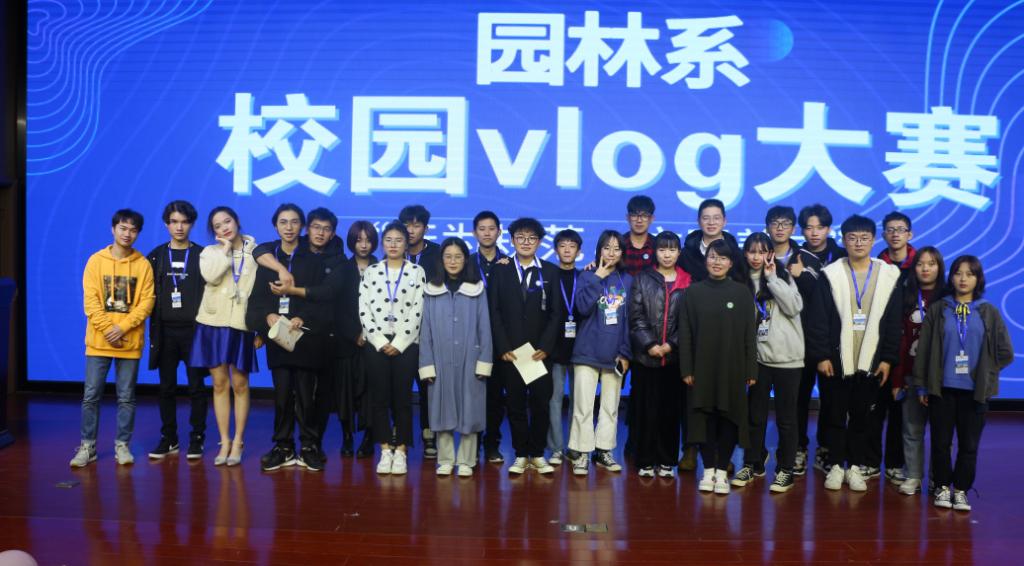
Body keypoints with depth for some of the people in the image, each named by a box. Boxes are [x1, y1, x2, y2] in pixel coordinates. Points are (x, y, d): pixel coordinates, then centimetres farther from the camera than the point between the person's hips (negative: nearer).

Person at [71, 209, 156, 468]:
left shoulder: (143, 265, 3)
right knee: (91, 396, 2)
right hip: (99, 340, 0)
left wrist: (122, 327, -13)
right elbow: (90, 300, -2)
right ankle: (87, 446, 13)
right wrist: (107, 328, -12)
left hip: (130, 341, 0)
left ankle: (122, 445, 15)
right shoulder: (96, 261, 3)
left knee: (126, 397, 5)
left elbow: (146, 301, -2)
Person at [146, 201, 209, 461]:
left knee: (196, 386, 1)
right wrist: (154, 327, 0)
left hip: (194, 329, -2)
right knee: (166, 387, 7)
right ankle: (168, 439, 16)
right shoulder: (156, 256, 9)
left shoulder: (202, 255, 3)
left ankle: (197, 439, 10)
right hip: (165, 331, 2)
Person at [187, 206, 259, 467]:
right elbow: (211, 276, -14)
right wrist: (226, 249, -7)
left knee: (239, 384, 1)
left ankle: (237, 441, 11)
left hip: (241, 324, -2)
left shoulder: (254, 252, 4)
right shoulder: (210, 252, 8)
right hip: (214, 323, 2)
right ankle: (224, 441, 13)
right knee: (220, 384, 5)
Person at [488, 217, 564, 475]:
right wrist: (503, 348, -7)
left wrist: (545, 347, -8)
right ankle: (521, 455, 13)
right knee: (515, 404, 4)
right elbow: (494, 312, 1)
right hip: (509, 352, 0)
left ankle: (537, 454, 14)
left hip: (540, 351, 0)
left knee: (541, 402, 1)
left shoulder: (550, 272, 6)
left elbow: (556, 313, 2)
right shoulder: (500, 271, 6)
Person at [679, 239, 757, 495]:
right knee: (704, 418, 4)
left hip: (732, 367, 0)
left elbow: (749, 333, 1)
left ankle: (722, 471, 14)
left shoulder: (742, 292, 2)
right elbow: (685, 333, 1)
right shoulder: (694, 291, 3)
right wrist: (686, 368, -4)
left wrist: (751, 369, -3)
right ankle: (708, 470, 16)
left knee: (729, 418, 4)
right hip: (702, 367, 0)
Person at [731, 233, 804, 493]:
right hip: (758, 357, 2)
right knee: (755, 415, 10)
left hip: (786, 357, -2)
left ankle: (786, 469, 15)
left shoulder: (782, 276, 0)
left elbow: (794, 307, -14)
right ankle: (752, 464, 24)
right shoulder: (742, 281, 6)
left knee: (786, 416, 5)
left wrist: (772, 278, -13)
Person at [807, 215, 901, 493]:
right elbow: (819, 320, -4)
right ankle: (836, 465, 19)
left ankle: (855, 466, 20)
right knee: (836, 415, 7)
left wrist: (888, 359, -1)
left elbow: (894, 323, 3)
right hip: (837, 360, -1)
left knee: (861, 416, 9)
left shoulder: (889, 276, 3)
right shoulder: (831, 275, -2)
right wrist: (821, 356, -8)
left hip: (871, 362, 1)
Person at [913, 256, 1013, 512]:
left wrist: (984, 373, 2)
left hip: (975, 391, 0)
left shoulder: (989, 313, 1)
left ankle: (961, 490, 20)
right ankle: (942, 487, 22)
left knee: (969, 445, 6)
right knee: (941, 442, 7)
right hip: (942, 389, 0)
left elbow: (1005, 352, 5)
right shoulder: (938, 310, 0)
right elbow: (923, 348, 0)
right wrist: (922, 385, -1)